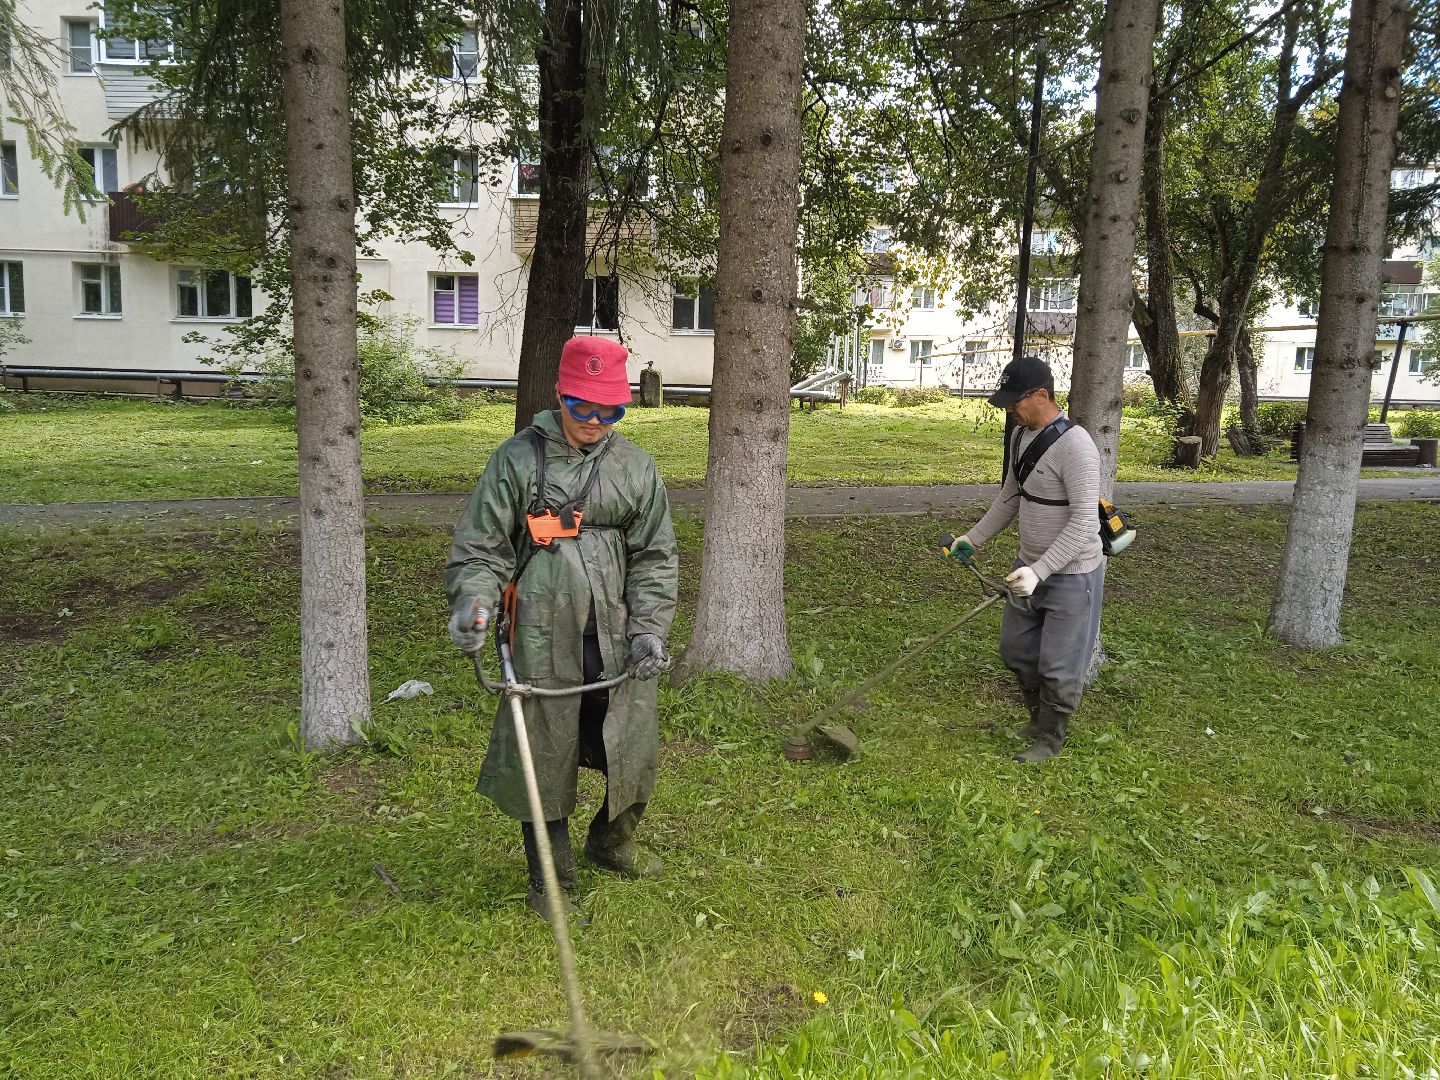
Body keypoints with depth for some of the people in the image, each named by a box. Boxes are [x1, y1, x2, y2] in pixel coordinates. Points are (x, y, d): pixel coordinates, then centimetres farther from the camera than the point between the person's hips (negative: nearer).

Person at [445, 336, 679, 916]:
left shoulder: (636, 466, 6)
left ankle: (612, 842, 43)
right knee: (544, 759, 5)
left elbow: (655, 557, 8)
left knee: (636, 754, 12)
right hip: (544, 640, -3)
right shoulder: (517, 459, -1)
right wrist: (473, 600, -18)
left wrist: (648, 628, -3)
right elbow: (481, 544, 0)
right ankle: (552, 882, 27)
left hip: (618, 640, 3)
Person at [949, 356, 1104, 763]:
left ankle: (1049, 740, 23)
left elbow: (1084, 523, -27)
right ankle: (1039, 717, 40)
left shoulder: (1074, 445, -25)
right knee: (1015, 647, 19)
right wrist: (973, 539, 13)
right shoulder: (1020, 435, 3)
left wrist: (1039, 571, -31)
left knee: (1058, 664, 3)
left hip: (1071, 574, -9)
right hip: (1031, 566, 9)